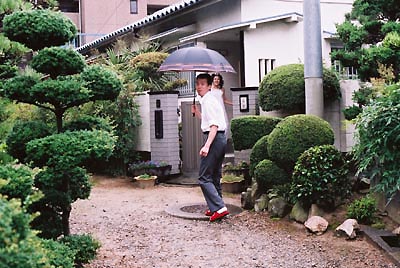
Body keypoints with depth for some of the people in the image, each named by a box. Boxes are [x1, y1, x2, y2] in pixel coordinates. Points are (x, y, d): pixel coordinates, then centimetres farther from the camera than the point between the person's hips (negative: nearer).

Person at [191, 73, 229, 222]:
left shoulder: (208, 101, -13)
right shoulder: (207, 100, 19)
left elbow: (214, 125, -22)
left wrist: (207, 146, -29)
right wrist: (197, 112, 23)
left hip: (214, 138, -11)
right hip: (220, 138, 11)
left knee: (204, 177, -9)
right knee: (214, 176, 16)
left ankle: (219, 208, -15)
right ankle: (216, 207, 24)